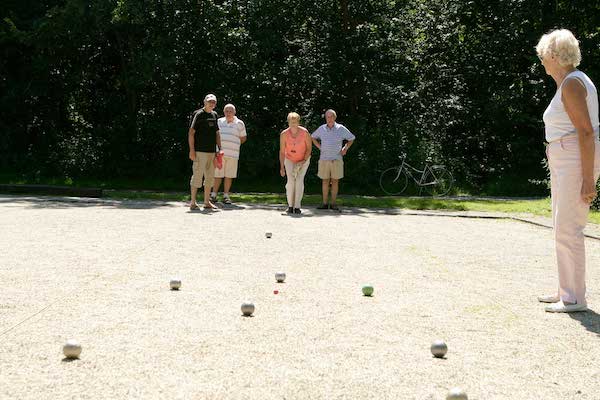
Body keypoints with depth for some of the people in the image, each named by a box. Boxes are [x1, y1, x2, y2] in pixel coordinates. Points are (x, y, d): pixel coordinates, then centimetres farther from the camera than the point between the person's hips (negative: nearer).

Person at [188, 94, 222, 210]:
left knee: (210, 177, 10)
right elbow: (191, 132, -9)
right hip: (200, 151, -7)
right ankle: (193, 202, 1)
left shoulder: (215, 115, 15)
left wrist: (220, 149, 15)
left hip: (212, 151, 7)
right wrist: (192, 150, -15)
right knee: (197, 175, -6)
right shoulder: (199, 114, -5)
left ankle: (207, 202, 17)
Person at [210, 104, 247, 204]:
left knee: (229, 176, 2)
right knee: (217, 175, -1)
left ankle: (226, 196, 9)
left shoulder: (239, 123, 6)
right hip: (219, 153, 1)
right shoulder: (219, 122, 10)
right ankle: (214, 195, 5)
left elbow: (243, 138, 15)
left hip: (233, 154, 0)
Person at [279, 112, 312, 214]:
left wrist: (304, 161, -19)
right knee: (290, 181, -14)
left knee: (299, 180, -15)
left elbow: (309, 147, -10)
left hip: (303, 160, -1)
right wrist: (282, 167, -17)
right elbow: (282, 152, -13)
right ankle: (290, 205, -2)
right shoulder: (284, 134, -19)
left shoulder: (304, 132, -21)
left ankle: (297, 206, -11)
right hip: (290, 160, 1)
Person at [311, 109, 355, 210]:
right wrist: (319, 147, 9)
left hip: (337, 159, -1)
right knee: (325, 181, 3)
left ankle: (333, 204, 7)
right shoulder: (322, 128, 5)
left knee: (335, 182, 1)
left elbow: (351, 138, 13)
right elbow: (313, 137, 22)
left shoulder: (341, 128, 0)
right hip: (324, 159, 1)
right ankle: (324, 203, 7)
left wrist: (345, 149, 3)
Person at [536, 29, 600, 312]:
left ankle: (574, 299, -3)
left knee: (568, 230, -9)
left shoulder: (571, 84, -15)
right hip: (563, 162, 11)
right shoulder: (568, 82, 16)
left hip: (577, 161, -11)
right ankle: (566, 291, 23)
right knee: (563, 228, 14)